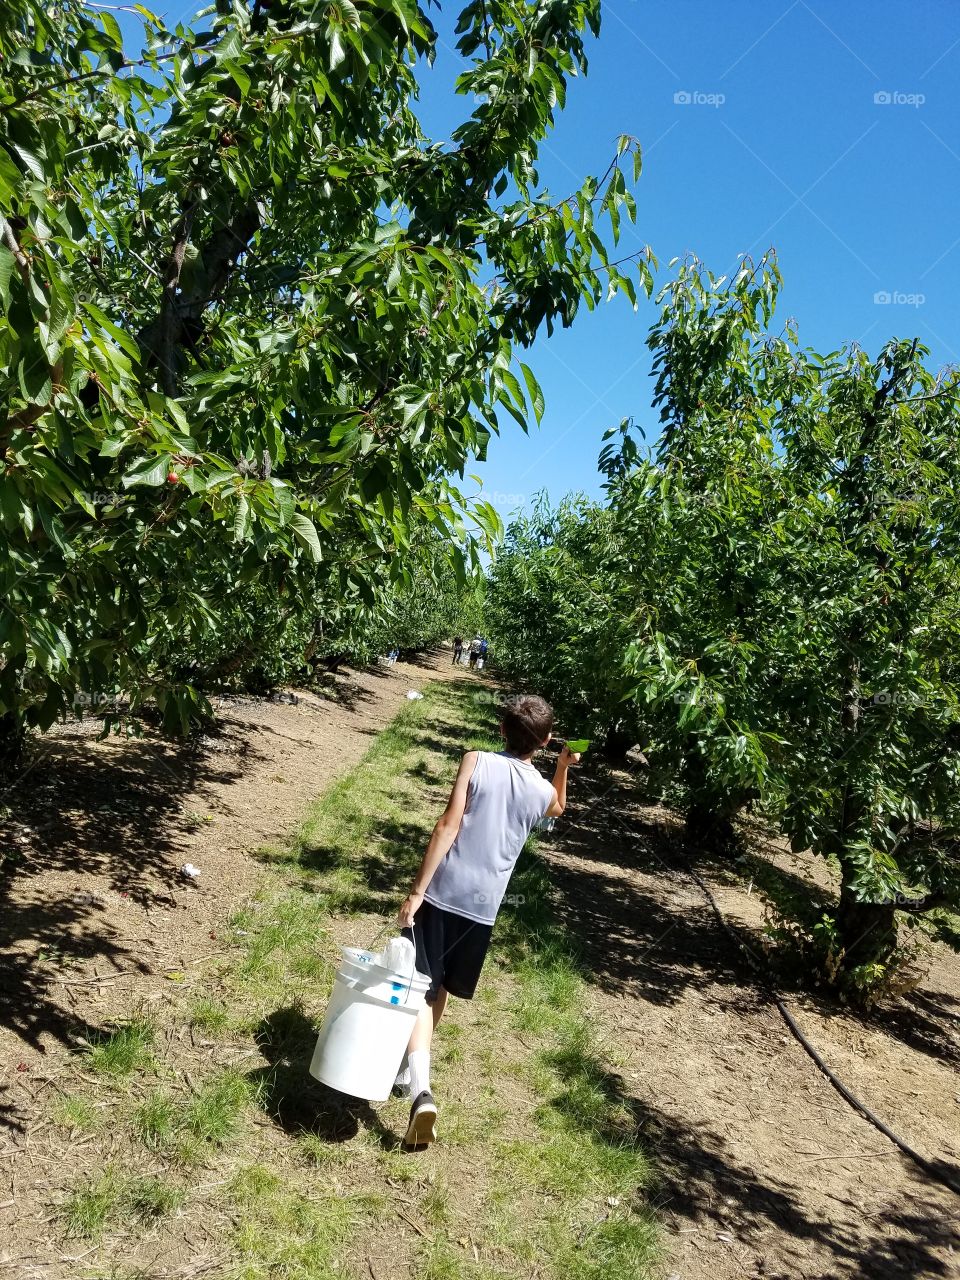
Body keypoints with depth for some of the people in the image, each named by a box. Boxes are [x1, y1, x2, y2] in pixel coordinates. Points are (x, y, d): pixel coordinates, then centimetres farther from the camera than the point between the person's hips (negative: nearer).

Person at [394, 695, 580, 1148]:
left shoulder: (476, 762, -7)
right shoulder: (543, 791, 3)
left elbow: (448, 826, -14)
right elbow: (559, 808, 30)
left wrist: (417, 889, -13)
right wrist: (564, 767, 23)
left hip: (441, 894, -3)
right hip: (482, 907, 3)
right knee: (439, 988, 23)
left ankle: (421, 1090, -15)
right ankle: (408, 1067, 40)